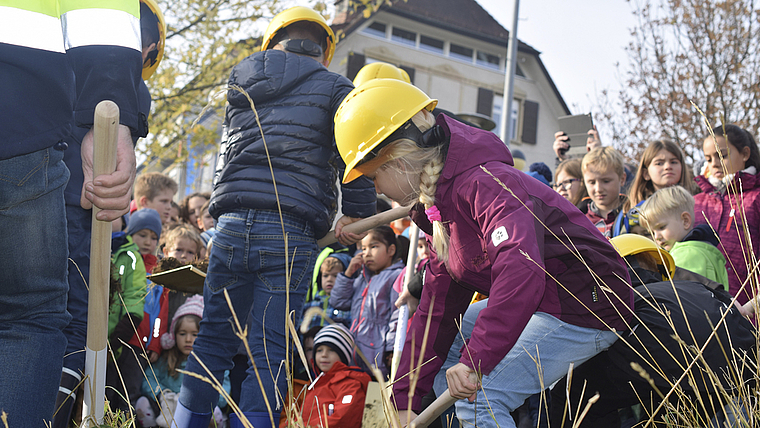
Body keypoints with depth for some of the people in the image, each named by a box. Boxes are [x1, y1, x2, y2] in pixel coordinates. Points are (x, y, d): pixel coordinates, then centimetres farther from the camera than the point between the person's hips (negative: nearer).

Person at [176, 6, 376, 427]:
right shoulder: (333, 88, 6)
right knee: (270, 350, 1)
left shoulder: (240, 83, 21)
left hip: (230, 223, 4)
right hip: (291, 233, -4)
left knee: (213, 340, 14)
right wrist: (356, 214, 2)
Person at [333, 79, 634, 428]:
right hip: (543, 304, 11)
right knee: (438, 340, 18)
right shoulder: (438, 208, 9)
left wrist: (476, 361, -43)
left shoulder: (484, 183, -24)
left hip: (587, 305, -11)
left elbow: (521, 269, -42)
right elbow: (437, 309, 8)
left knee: (477, 398, -22)